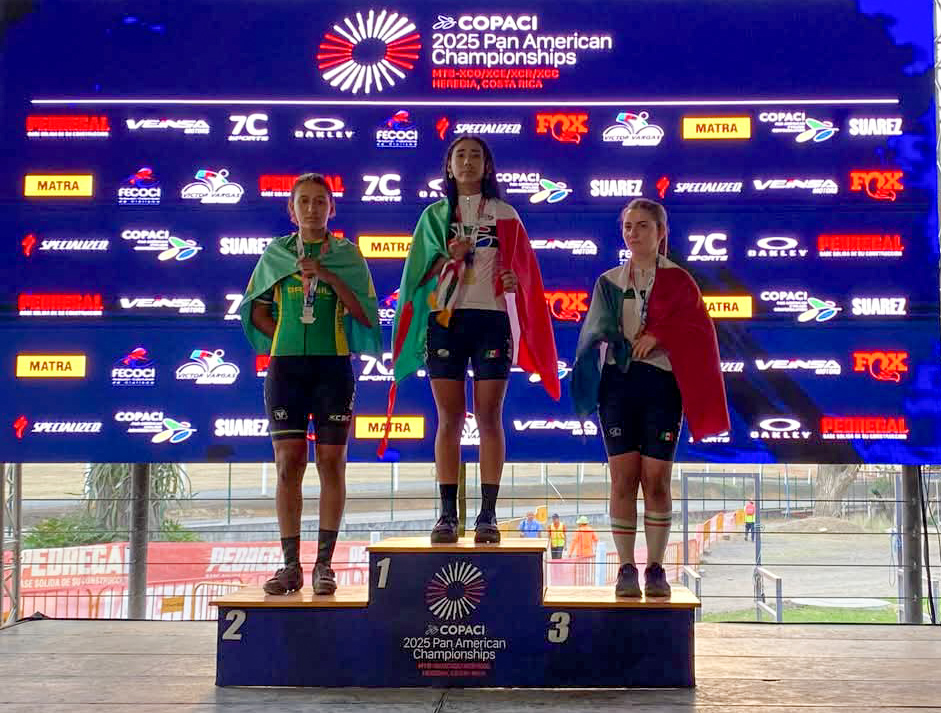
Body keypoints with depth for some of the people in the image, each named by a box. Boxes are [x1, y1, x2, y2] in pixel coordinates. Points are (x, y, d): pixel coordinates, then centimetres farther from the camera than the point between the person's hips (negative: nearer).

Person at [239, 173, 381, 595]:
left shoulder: (347, 255, 6)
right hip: (285, 366, 1)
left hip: (333, 366, -1)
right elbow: (255, 310, 15)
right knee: (288, 465, -1)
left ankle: (324, 564, 5)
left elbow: (366, 315, -2)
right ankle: (290, 565, 4)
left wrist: (329, 276, -10)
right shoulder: (275, 253, 11)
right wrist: (289, 338, 3)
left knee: (331, 463, -1)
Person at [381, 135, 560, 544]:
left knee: (489, 418, -2)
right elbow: (422, 273, 8)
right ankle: (447, 514, 3)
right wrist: (450, 258, -11)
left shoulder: (504, 215, 11)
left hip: (492, 317, -1)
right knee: (449, 419, 0)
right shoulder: (435, 215, 12)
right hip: (445, 317, 1)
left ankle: (488, 514, 1)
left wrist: (514, 281, -10)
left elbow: (521, 268, 12)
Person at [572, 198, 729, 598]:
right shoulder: (609, 282, 14)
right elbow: (597, 330, 7)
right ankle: (626, 569, 6)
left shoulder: (677, 280, 6)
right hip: (617, 383, 2)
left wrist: (659, 336, -15)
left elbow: (698, 329, -3)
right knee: (622, 479, -1)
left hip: (661, 383, -2)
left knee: (656, 480, -1)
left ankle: (655, 568, 10)